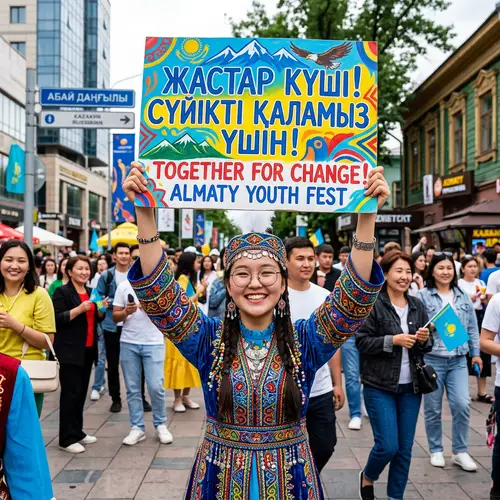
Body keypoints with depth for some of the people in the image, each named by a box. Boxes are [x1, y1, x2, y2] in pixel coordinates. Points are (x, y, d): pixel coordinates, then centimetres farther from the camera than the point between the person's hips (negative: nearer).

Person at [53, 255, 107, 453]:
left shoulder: (91, 292, 14)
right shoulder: (62, 292, -8)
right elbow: (57, 319, -16)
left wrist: (102, 308, 1)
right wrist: (79, 309, -25)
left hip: (88, 349, 7)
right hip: (69, 350, -7)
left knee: (82, 391, 13)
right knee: (71, 392, -5)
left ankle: (78, 432, 23)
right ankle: (67, 439, 2)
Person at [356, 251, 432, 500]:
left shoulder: (417, 305, 7)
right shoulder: (372, 304, -10)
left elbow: (427, 346, 14)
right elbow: (361, 342, -12)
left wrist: (424, 340, -7)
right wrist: (392, 340, -21)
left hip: (411, 386, 5)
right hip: (380, 386, -5)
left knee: (405, 447, 9)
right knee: (388, 445, -5)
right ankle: (367, 477, 26)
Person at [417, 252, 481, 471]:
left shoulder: (463, 297, 9)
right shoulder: (422, 296, -5)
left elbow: (472, 328, 14)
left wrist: (475, 352, 13)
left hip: (458, 360, 3)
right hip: (431, 359, -3)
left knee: (462, 405, -4)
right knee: (433, 409, 6)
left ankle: (460, 451, 14)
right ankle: (436, 450, 23)